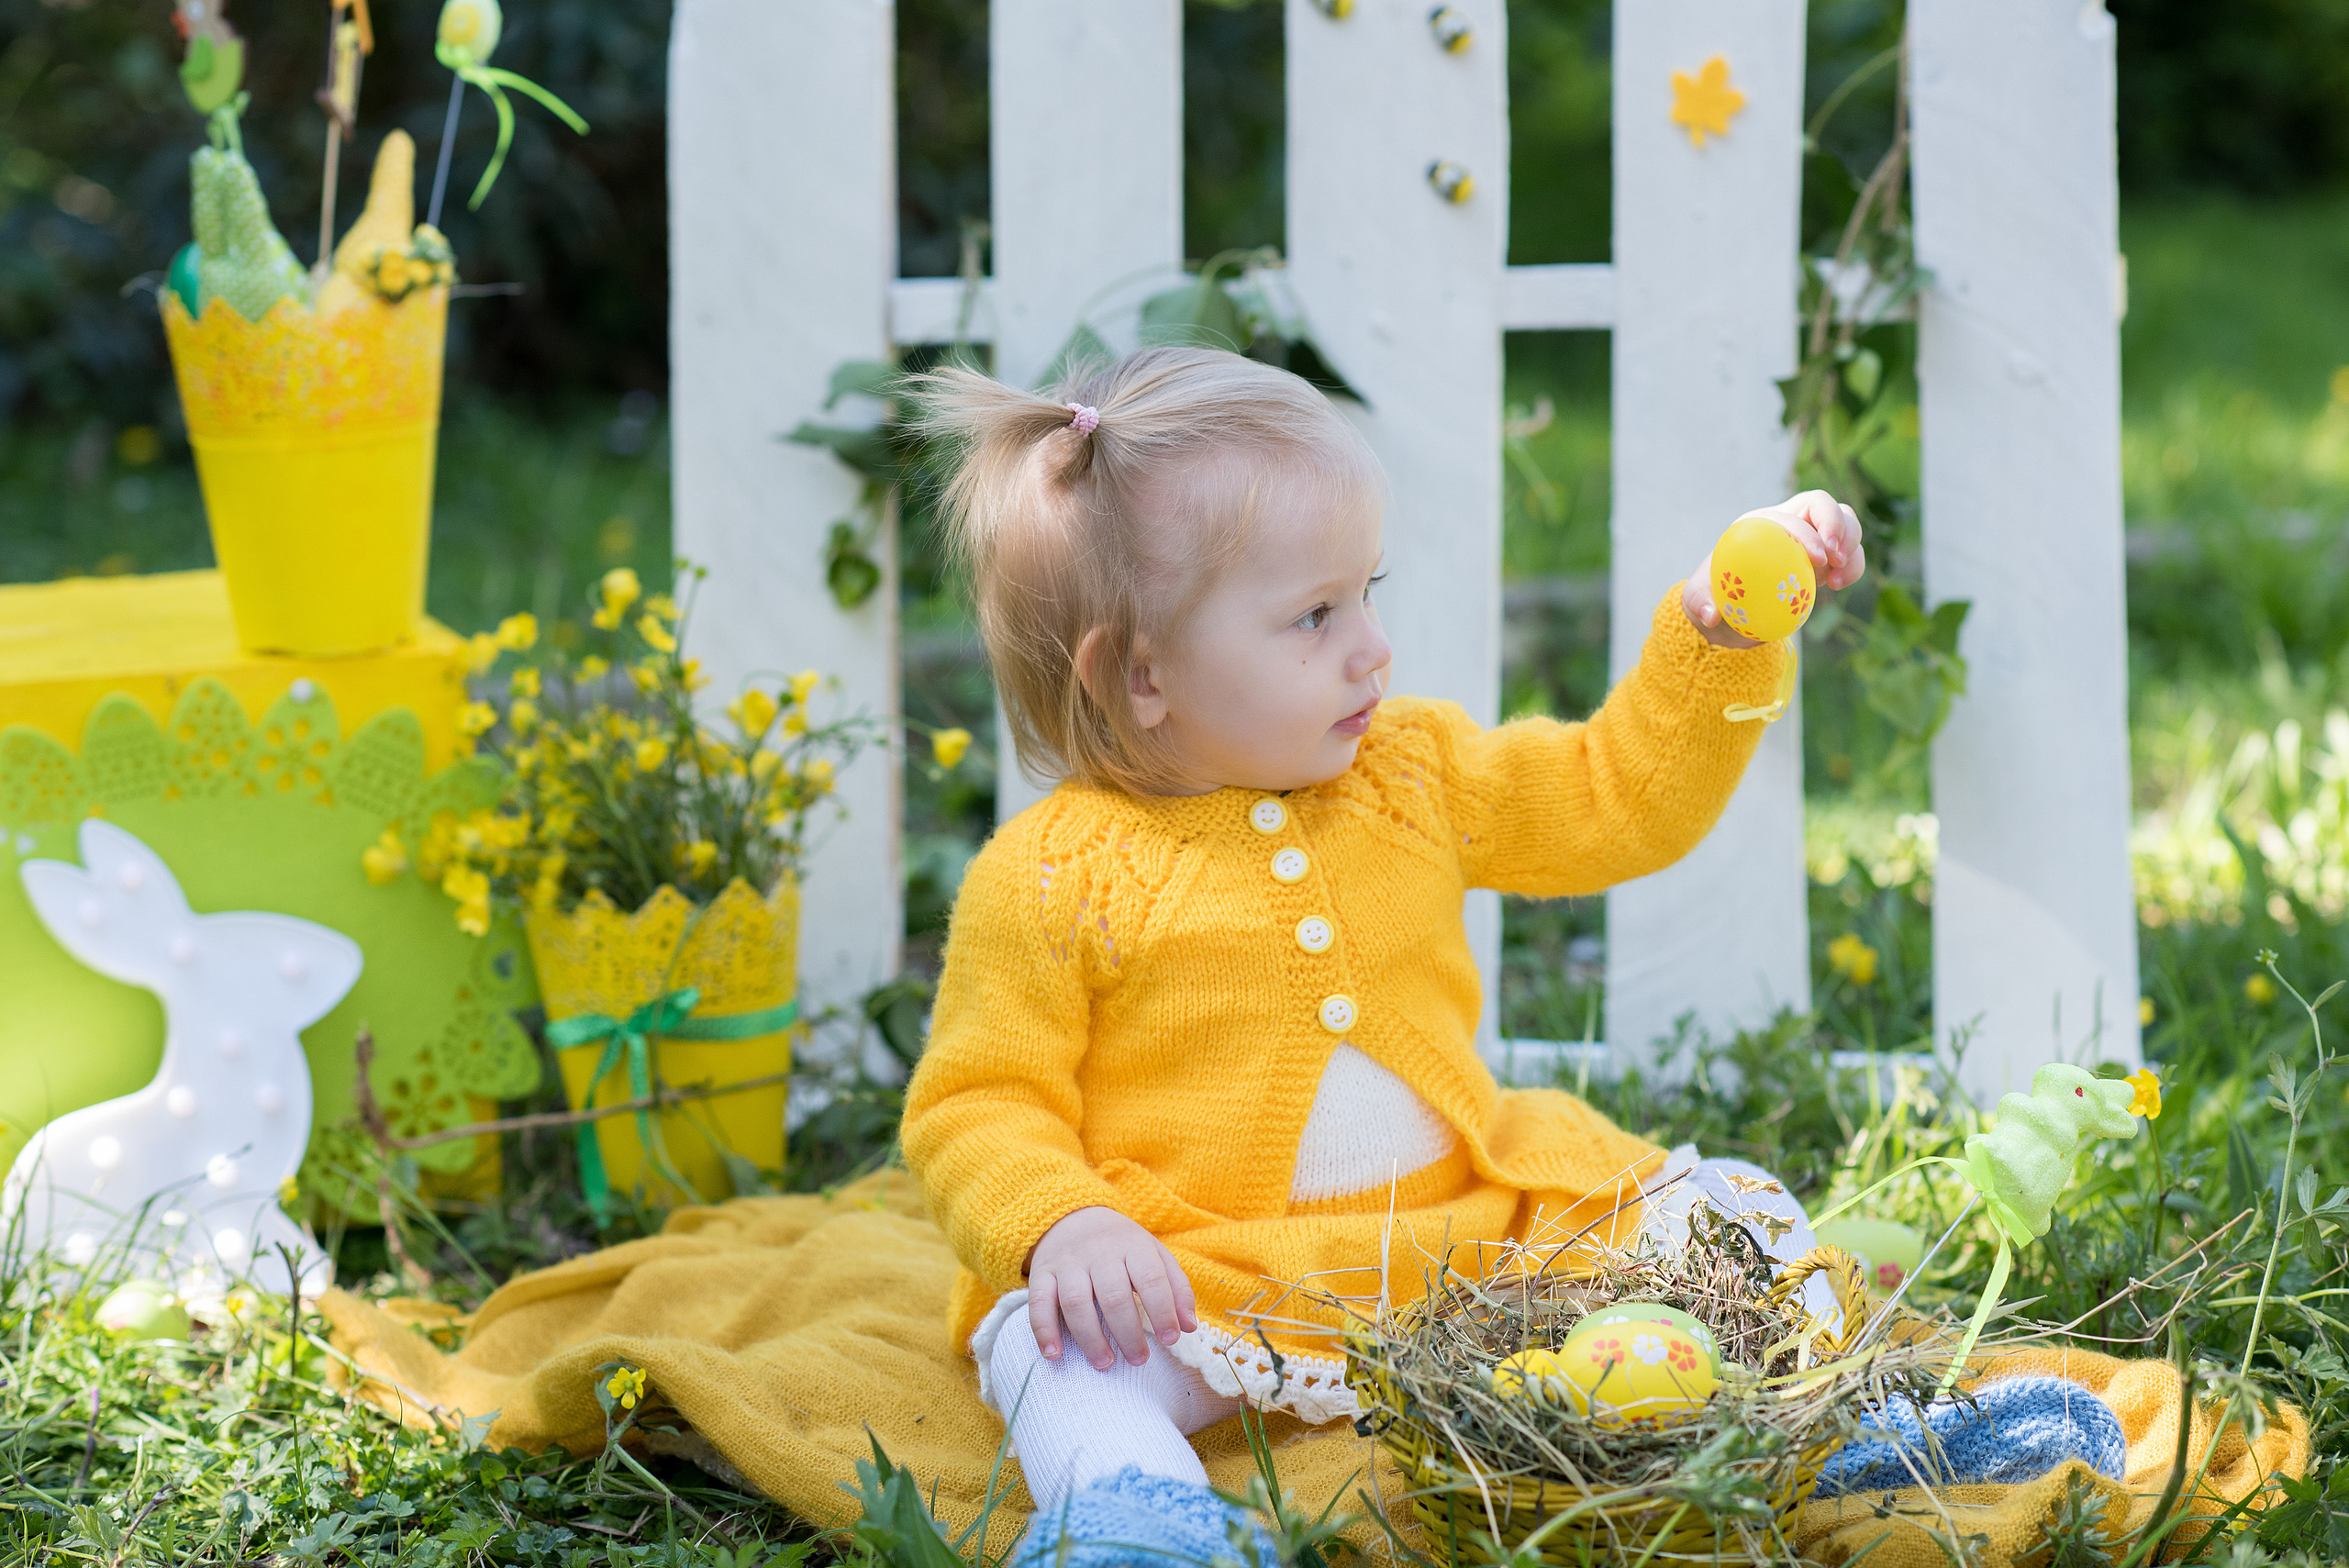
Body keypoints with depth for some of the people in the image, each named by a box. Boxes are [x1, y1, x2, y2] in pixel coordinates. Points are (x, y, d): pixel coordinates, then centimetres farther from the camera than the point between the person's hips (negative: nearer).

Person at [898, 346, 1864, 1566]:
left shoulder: (1416, 773, 7)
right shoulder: (1053, 878, -9)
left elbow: (1618, 798, 17)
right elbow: (975, 1106, -7)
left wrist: (1717, 633, 4)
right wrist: (1060, 1226, -27)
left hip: (1465, 1231, 5)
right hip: (1197, 1277, -5)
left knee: (1720, 1211, -5)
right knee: (1058, 1342, -34)